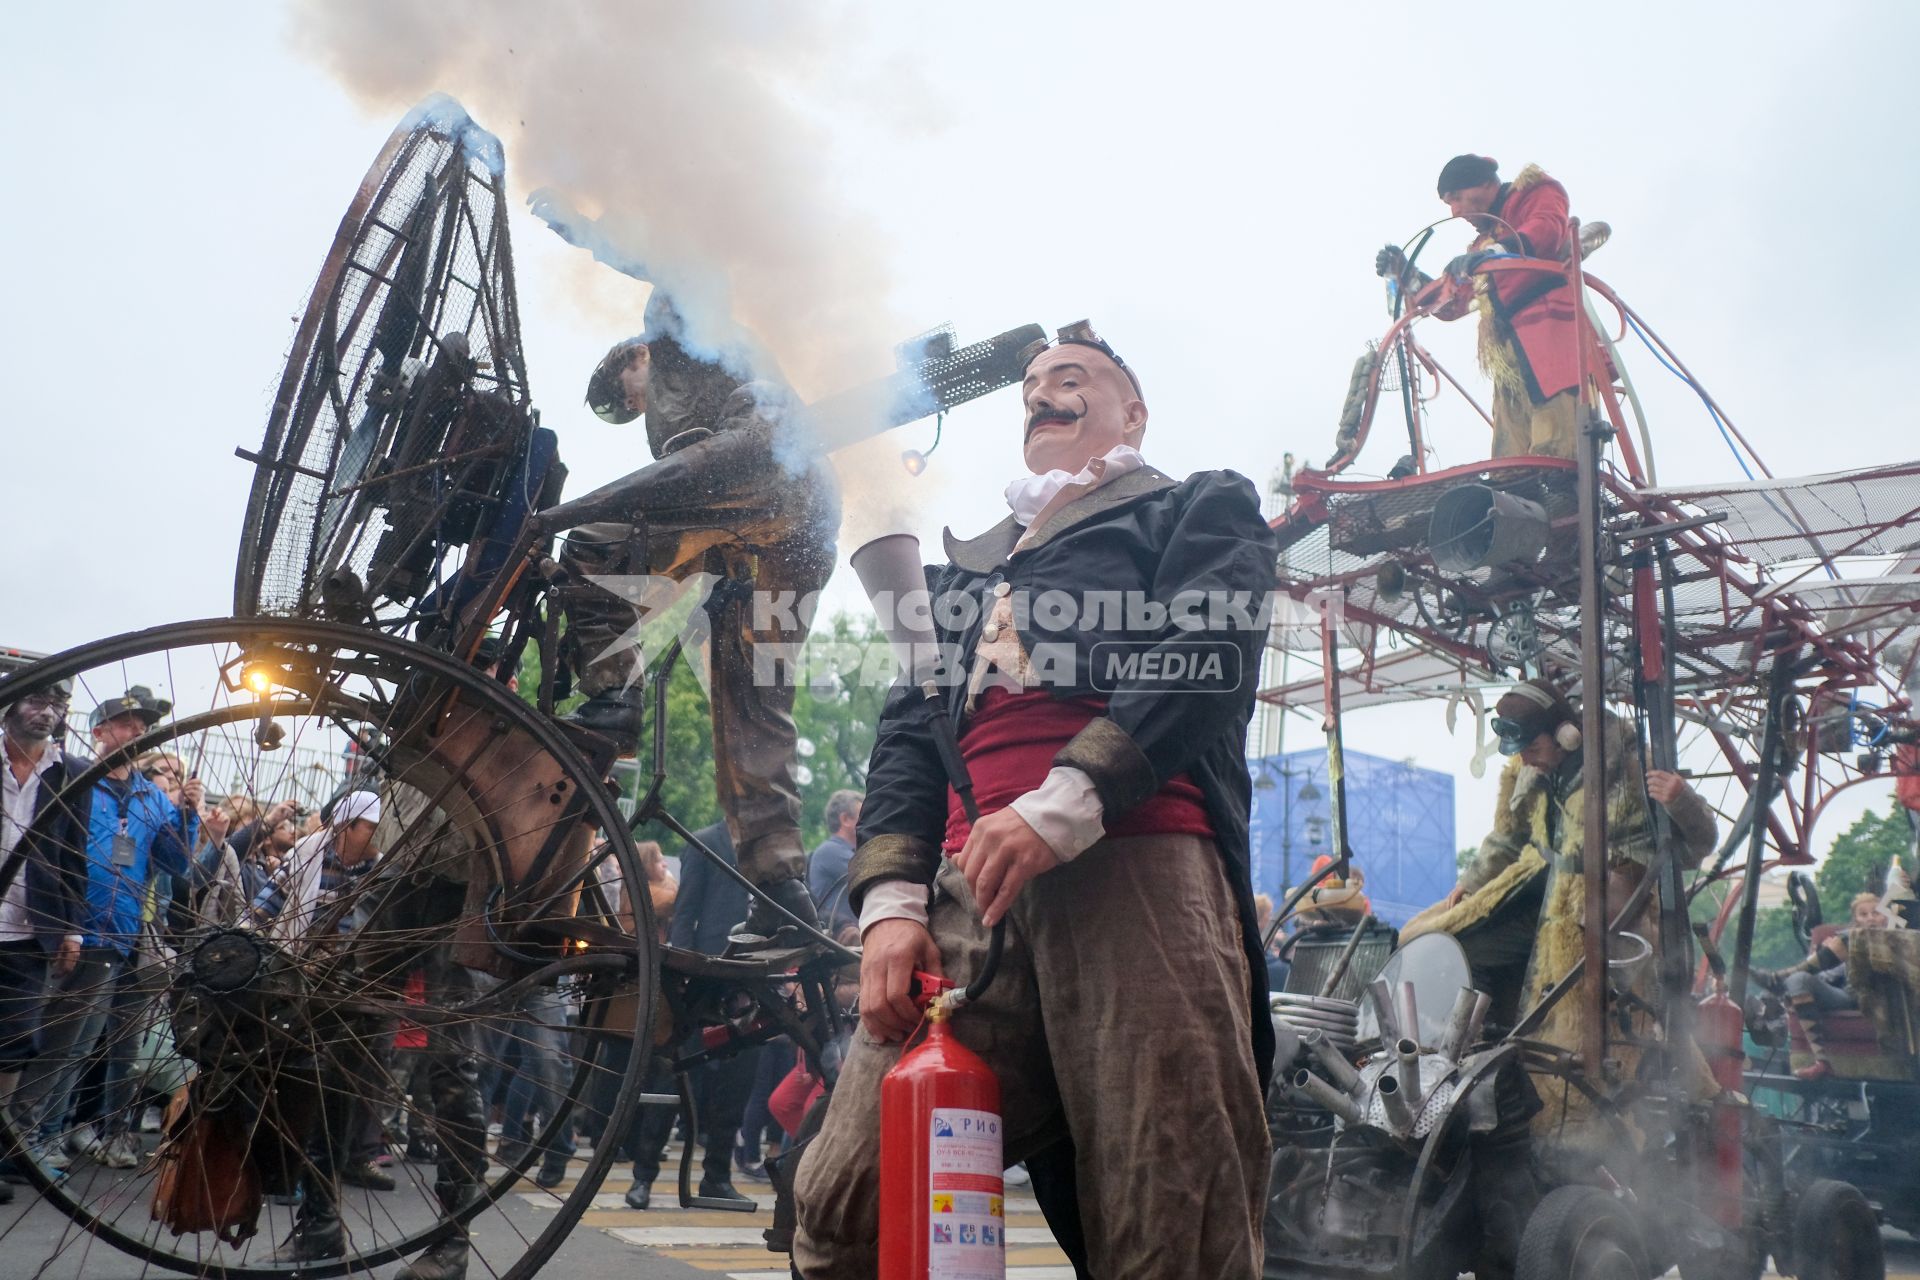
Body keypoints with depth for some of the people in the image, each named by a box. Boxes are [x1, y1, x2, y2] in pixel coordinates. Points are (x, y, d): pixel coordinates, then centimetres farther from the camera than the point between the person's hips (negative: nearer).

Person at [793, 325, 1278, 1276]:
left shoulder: (1202, 510, 21)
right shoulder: (967, 567, 36)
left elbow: (1210, 660, 0)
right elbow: (907, 736, 23)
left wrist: (1064, 805, -15)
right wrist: (891, 900, 4)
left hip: (1134, 866, -4)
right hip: (970, 887, 5)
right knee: (842, 1202, -8)